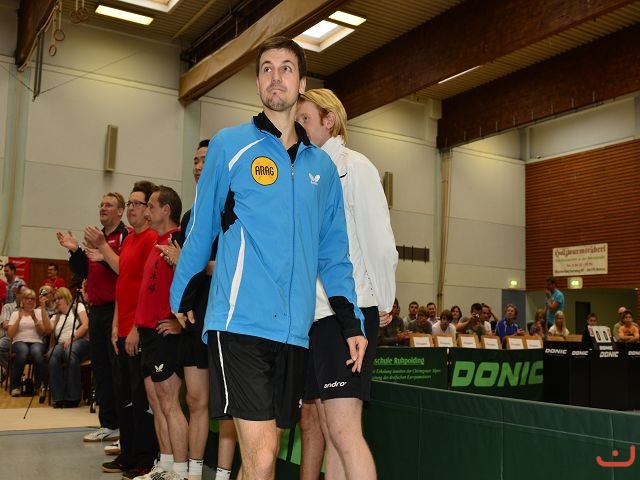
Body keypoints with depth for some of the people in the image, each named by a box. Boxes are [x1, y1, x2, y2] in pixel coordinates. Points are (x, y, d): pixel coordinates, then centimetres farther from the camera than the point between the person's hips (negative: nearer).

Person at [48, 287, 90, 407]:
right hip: (62, 344, 4)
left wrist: (72, 339, -11)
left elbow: (85, 325, 0)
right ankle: (58, 397, -29)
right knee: (53, 355, -33)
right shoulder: (56, 317, 28)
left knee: (71, 352, -39)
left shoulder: (78, 306, 16)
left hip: (80, 341, -4)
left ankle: (72, 397, -32)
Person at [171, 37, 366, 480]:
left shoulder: (322, 166, 13)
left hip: (295, 330, 4)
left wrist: (352, 321, 6)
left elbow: (333, 251, 15)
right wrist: (180, 300, 9)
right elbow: (201, 229, 7)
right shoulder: (230, 145, 3)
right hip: (240, 322, -4)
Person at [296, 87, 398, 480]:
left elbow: (379, 239, -7)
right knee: (329, 431, 11)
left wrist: (383, 303, -4)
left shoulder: (353, 165, -2)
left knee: (343, 429, -12)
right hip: (312, 314, 7)